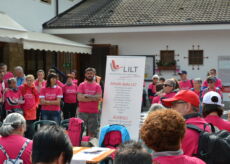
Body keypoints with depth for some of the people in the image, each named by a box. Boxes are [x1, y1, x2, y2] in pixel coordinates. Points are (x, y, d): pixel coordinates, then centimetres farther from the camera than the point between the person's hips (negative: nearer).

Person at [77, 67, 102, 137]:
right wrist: (93, 98, -7)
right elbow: (79, 98, -8)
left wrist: (87, 96, -11)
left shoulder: (97, 86, 7)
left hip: (94, 112, 1)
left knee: (92, 132, 3)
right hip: (83, 112, -1)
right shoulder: (81, 85, 4)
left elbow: (99, 97, -7)